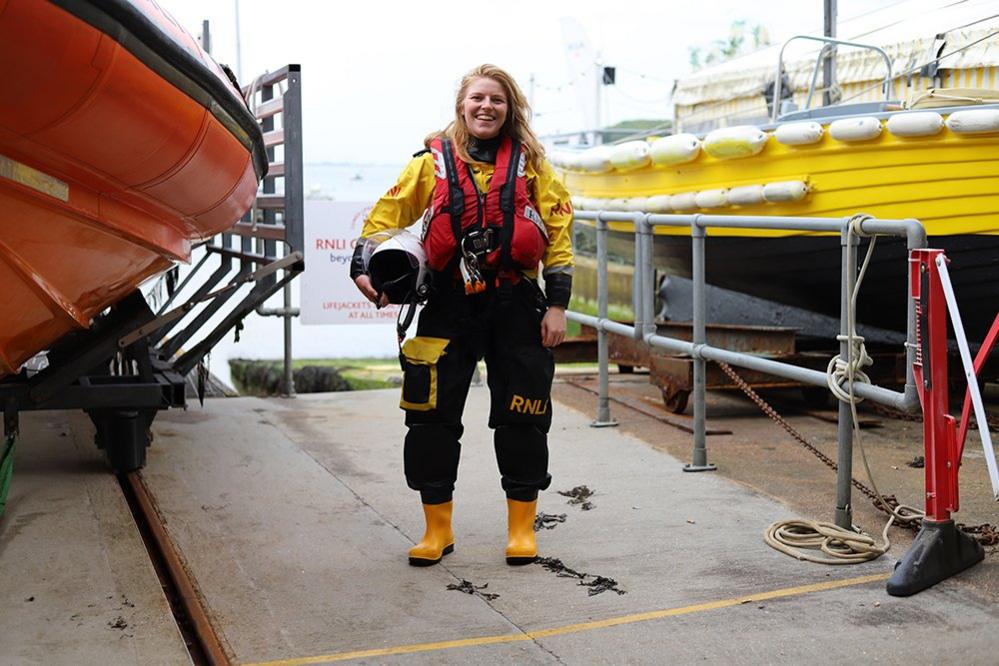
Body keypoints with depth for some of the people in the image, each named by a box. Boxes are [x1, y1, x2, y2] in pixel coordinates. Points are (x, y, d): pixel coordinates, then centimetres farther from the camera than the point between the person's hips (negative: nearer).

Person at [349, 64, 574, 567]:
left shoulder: (530, 163, 7)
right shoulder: (433, 161, 7)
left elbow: (558, 231, 5)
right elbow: (388, 213, 4)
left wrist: (557, 304, -1)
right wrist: (363, 267, -11)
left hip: (516, 305, 0)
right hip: (449, 304, 0)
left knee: (521, 418, 4)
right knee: (432, 416, 1)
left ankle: (521, 528, 20)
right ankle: (437, 528, 17)